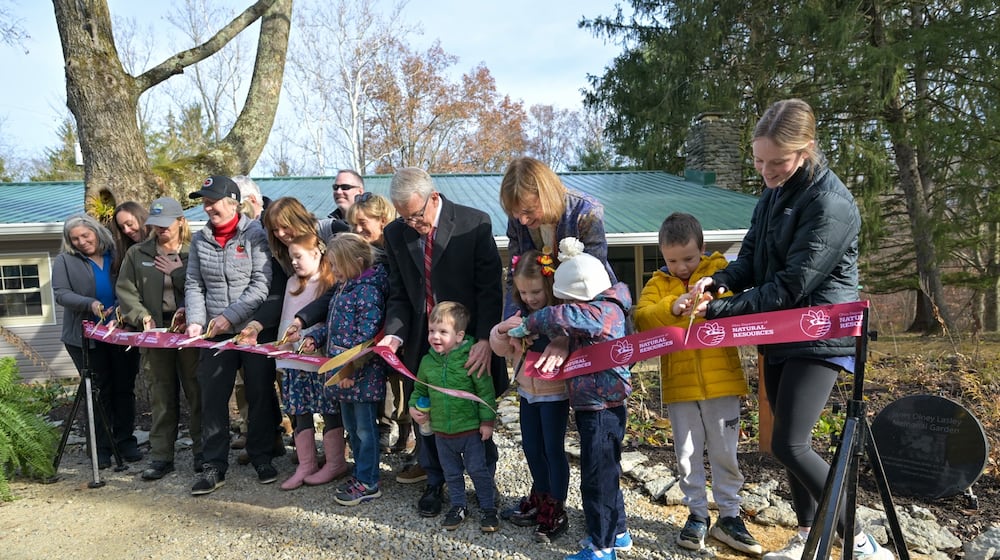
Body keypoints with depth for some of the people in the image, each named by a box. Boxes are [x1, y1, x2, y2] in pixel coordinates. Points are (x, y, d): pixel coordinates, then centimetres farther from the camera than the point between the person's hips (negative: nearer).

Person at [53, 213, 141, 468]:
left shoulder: (116, 256, 7)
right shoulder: (64, 261, 5)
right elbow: (61, 294, -6)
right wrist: (89, 304, -22)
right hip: (87, 338, -1)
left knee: (125, 388, 5)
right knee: (99, 391, 3)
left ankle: (125, 441, 16)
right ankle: (101, 448, 12)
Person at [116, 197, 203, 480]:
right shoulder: (137, 254, 10)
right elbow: (125, 289, 5)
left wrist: (177, 272, -13)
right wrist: (142, 316, -8)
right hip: (156, 332, 3)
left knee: (197, 392, 3)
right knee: (161, 395, 8)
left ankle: (203, 451, 15)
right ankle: (161, 456, 16)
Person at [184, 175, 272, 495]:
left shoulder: (255, 234, -6)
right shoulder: (200, 240, 8)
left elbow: (262, 285, -12)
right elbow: (194, 285, 9)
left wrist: (229, 316, -17)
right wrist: (195, 321, -7)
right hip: (215, 334, 4)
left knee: (259, 395, 6)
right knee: (212, 399, 3)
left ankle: (261, 457, 23)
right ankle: (214, 466, 15)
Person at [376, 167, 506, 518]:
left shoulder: (475, 224, -13)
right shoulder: (395, 234, -1)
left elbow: (490, 288, -13)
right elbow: (399, 295, 4)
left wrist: (485, 340, -23)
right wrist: (394, 335, -13)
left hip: (471, 340, -3)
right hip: (422, 341, 3)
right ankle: (434, 483, 33)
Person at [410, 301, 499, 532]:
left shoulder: (470, 359, -17)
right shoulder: (427, 361, -1)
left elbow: (485, 391, -13)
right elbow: (420, 390, 15)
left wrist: (487, 420, -12)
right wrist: (413, 407, -1)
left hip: (470, 429, -5)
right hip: (442, 431, 5)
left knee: (478, 470, 6)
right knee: (451, 473, 18)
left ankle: (488, 508, 22)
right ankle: (458, 506, 35)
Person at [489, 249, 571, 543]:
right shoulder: (520, 315, 2)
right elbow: (501, 348, 3)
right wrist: (502, 330, -16)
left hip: (555, 393, -7)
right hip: (528, 391, 7)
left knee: (553, 449, 3)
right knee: (531, 448, 18)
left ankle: (556, 511, 18)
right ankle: (540, 499, 38)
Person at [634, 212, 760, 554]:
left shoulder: (720, 271, 2)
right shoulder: (658, 284, 4)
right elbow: (641, 318, -12)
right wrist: (672, 307, -29)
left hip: (721, 380, -1)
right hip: (679, 384, 1)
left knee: (725, 453, 9)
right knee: (688, 455, 10)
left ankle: (729, 516, 24)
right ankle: (697, 515, 25)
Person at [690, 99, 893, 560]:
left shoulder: (830, 203, -21)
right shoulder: (774, 192, 6)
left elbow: (793, 285, -23)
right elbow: (752, 258, 9)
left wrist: (720, 309, -21)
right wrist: (721, 280, -12)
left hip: (819, 336, -8)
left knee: (789, 445, -11)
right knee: (789, 440, 15)